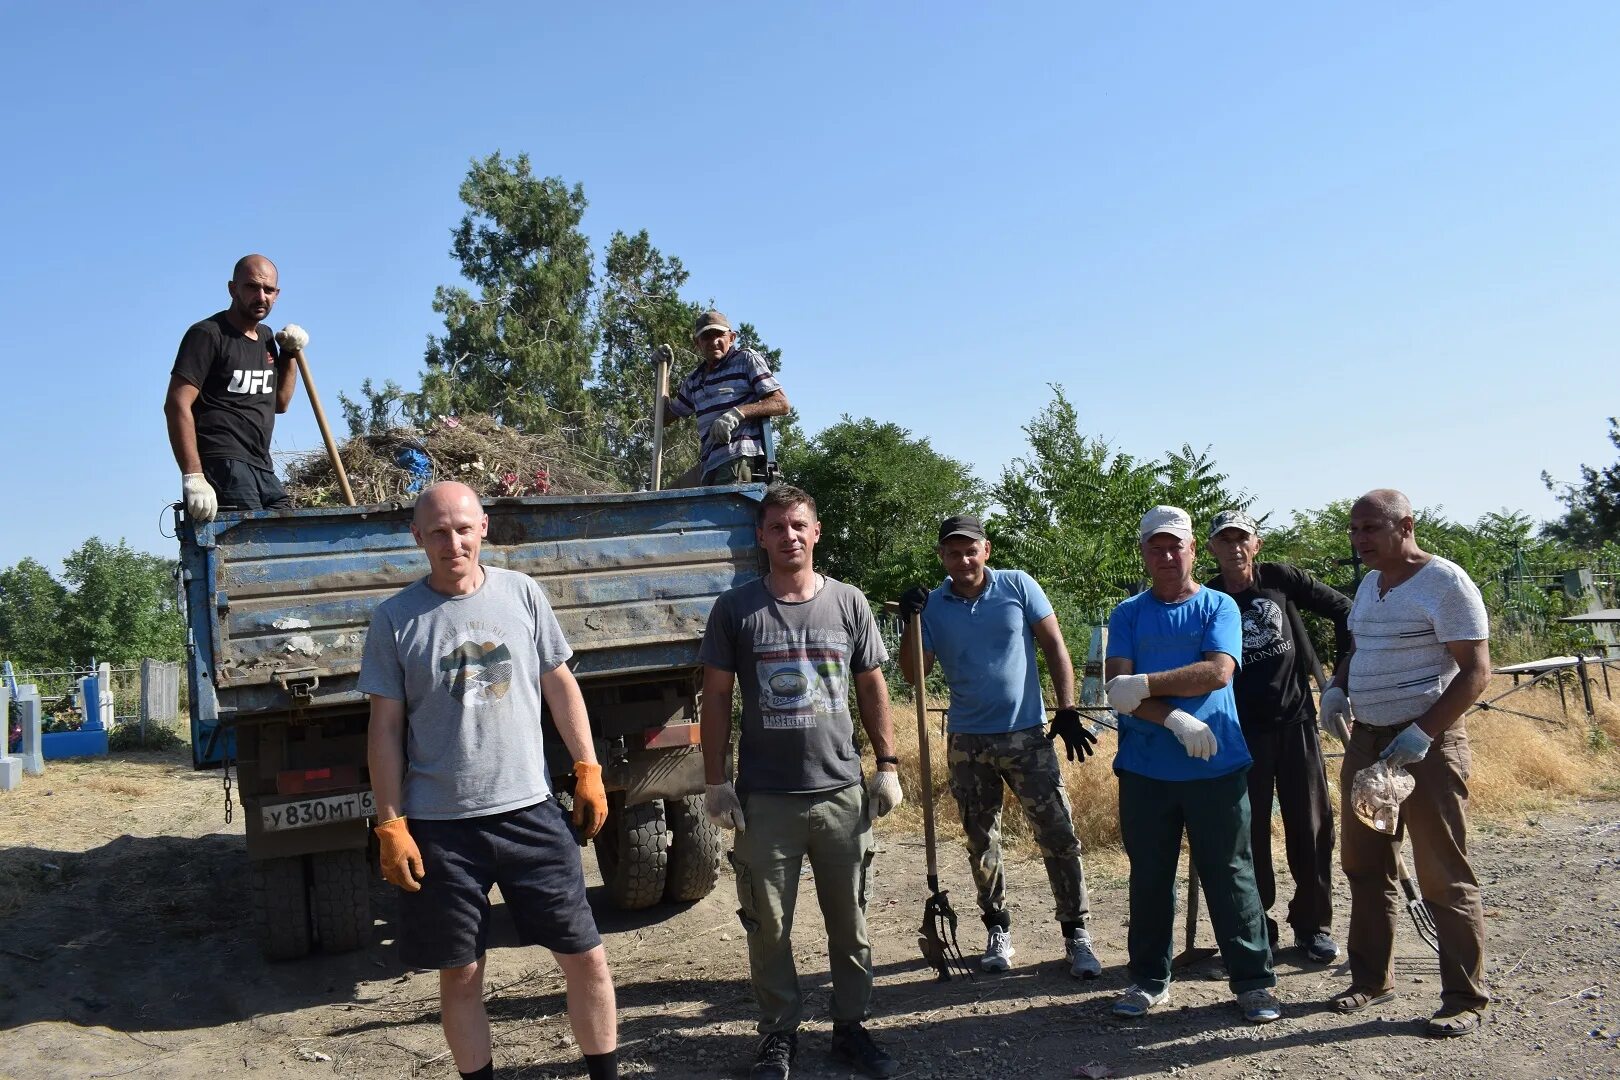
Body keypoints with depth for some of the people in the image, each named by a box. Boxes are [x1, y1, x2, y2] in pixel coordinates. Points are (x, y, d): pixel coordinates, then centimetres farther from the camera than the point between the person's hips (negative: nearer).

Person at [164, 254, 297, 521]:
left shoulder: (266, 338, 20)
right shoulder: (207, 334, -4)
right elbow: (177, 405, -13)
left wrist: (289, 355, 13)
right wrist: (193, 477, -22)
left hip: (263, 468, 8)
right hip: (224, 466, -8)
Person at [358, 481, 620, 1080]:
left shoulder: (522, 593, 1)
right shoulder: (395, 618, -3)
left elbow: (560, 684, 8)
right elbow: (385, 727, -1)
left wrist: (588, 770, 4)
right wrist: (390, 825, -4)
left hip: (530, 811, 1)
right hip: (440, 826, -1)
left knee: (587, 958, 5)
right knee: (460, 975, 9)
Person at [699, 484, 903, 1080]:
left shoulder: (848, 602, 3)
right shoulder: (735, 608, -2)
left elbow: (872, 688, 9)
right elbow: (716, 697, 1)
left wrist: (887, 765, 4)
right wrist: (715, 782, -3)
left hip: (843, 794, 2)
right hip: (764, 800, -1)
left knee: (849, 923, 11)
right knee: (769, 927, 8)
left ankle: (850, 1027, 28)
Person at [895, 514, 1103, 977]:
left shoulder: (1018, 586, -3)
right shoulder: (933, 606, 1)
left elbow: (1054, 646, -1)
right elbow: (914, 674, -3)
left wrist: (1067, 711, -7)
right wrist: (911, 622, -17)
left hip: (1027, 734, -2)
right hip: (967, 742, 2)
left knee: (1059, 835, -4)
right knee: (981, 843, 11)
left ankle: (1077, 934, 7)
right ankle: (998, 932, 26)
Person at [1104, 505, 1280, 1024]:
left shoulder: (1219, 607, 4)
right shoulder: (1128, 615, 8)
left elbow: (1218, 672, -13)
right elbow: (1117, 687, -5)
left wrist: (1146, 684, -14)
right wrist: (1174, 719, -18)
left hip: (1216, 768, -2)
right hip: (1145, 770, 2)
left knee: (1230, 875, 4)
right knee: (1149, 879, 10)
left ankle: (1254, 981, 16)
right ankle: (1149, 979, 22)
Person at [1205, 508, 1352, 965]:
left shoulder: (1281, 579, -1)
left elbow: (1343, 609, 7)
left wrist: (1343, 670, 3)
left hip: (1295, 721, 1)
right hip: (1241, 732, -1)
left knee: (1311, 827, 6)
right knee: (1249, 834, 3)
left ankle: (1313, 925, 22)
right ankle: (1257, 930, 16)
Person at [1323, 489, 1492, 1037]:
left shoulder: (1445, 582, -11)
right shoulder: (1368, 585, 13)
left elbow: (1476, 671, -15)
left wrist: (1424, 732, -23)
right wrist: (1337, 685, 5)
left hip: (1426, 744, -8)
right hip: (1366, 740, 8)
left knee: (1444, 878, -1)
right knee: (1365, 867, 13)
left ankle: (1465, 998, 11)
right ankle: (1372, 978, 27)